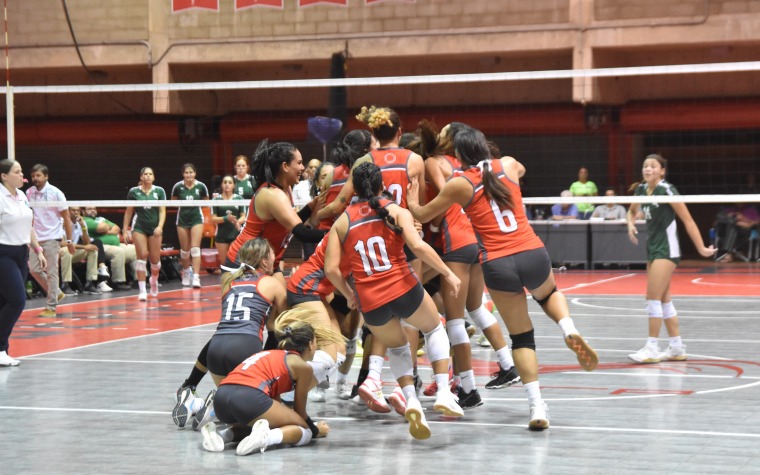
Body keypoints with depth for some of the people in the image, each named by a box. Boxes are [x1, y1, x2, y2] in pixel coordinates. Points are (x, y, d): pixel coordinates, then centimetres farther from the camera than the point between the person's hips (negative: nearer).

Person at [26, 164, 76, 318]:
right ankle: (56, 293, 22)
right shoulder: (29, 193, 5)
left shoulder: (55, 193, -7)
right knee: (34, 269, 1)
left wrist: (69, 240, -6)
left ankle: (51, 307, 3)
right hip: (36, 238, 5)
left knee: (51, 272, -3)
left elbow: (66, 218, -3)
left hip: (52, 237, -5)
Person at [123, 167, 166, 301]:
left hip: (155, 229, 1)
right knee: (142, 256, -12)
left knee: (155, 259, 3)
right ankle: (142, 290, -11)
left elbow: (162, 211, -1)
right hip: (139, 228, -1)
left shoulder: (159, 191, 1)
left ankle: (154, 281, 34)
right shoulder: (134, 192, 1)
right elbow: (129, 212, 6)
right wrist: (125, 230, 2)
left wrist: (160, 226, -16)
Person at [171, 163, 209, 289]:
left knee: (195, 248, -11)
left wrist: (195, 205, -6)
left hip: (197, 218, -1)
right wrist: (182, 206, -6)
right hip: (182, 219, 1)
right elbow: (173, 201, 9)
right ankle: (186, 272, 35)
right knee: (185, 250, 11)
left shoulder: (201, 186, -9)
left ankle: (196, 278, -16)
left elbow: (205, 201, 8)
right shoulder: (178, 186, -8)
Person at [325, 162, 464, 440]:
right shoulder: (396, 211, 3)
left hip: (370, 302, 2)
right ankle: (444, 393, 12)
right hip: (404, 291, -2)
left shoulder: (341, 222, 10)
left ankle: (410, 399, 4)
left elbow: (331, 269, 1)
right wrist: (448, 273, -4)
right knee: (434, 329, 28)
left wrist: (349, 295, 17)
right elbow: (418, 246, -13)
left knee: (396, 348, 28)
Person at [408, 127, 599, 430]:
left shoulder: (459, 184, 0)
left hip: (498, 266, -2)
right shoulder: (509, 165, 9)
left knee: (521, 336, 12)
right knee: (549, 294, 36)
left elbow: (421, 215, 12)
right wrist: (486, 159, 45)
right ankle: (570, 331, 4)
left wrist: (412, 199, 33)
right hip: (533, 254, 2)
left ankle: (537, 406, -1)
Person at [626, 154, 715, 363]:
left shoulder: (667, 190, -14)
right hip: (653, 247, 8)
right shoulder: (641, 190, 6)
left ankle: (652, 348, -9)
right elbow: (632, 210, 27)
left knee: (653, 297, -12)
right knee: (663, 299, 11)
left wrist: (701, 248, -16)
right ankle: (677, 347, 17)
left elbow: (687, 220, -13)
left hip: (667, 249, -8)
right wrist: (631, 224, 4)